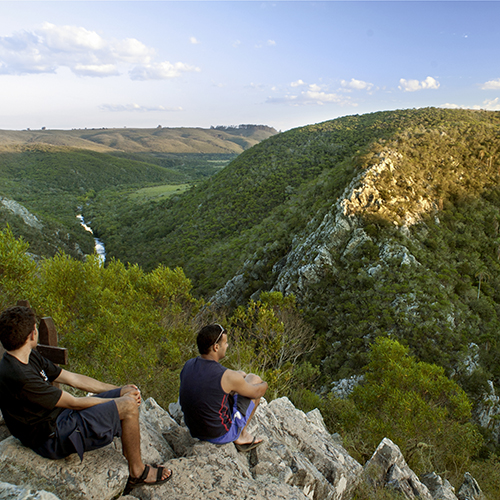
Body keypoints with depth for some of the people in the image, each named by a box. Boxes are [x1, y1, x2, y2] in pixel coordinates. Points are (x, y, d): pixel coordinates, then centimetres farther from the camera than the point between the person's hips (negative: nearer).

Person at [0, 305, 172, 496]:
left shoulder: (30, 357, 3)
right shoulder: (19, 377, -28)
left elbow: (73, 378, 5)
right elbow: (74, 403, -22)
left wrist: (120, 390, -1)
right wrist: (118, 401, -10)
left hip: (59, 416, 10)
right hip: (52, 438, -10)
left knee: (129, 394, 4)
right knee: (128, 406, -19)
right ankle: (137, 473, 1)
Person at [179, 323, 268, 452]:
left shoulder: (188, 366, -9)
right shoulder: (227, 376, -27)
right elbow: (256, 392, -8)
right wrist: (264, 385, 15)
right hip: (221, 434, -6)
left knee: (241, 374, 17)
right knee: (255, 380, 6)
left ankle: (240, 436, 25)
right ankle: (241, 436, 18)